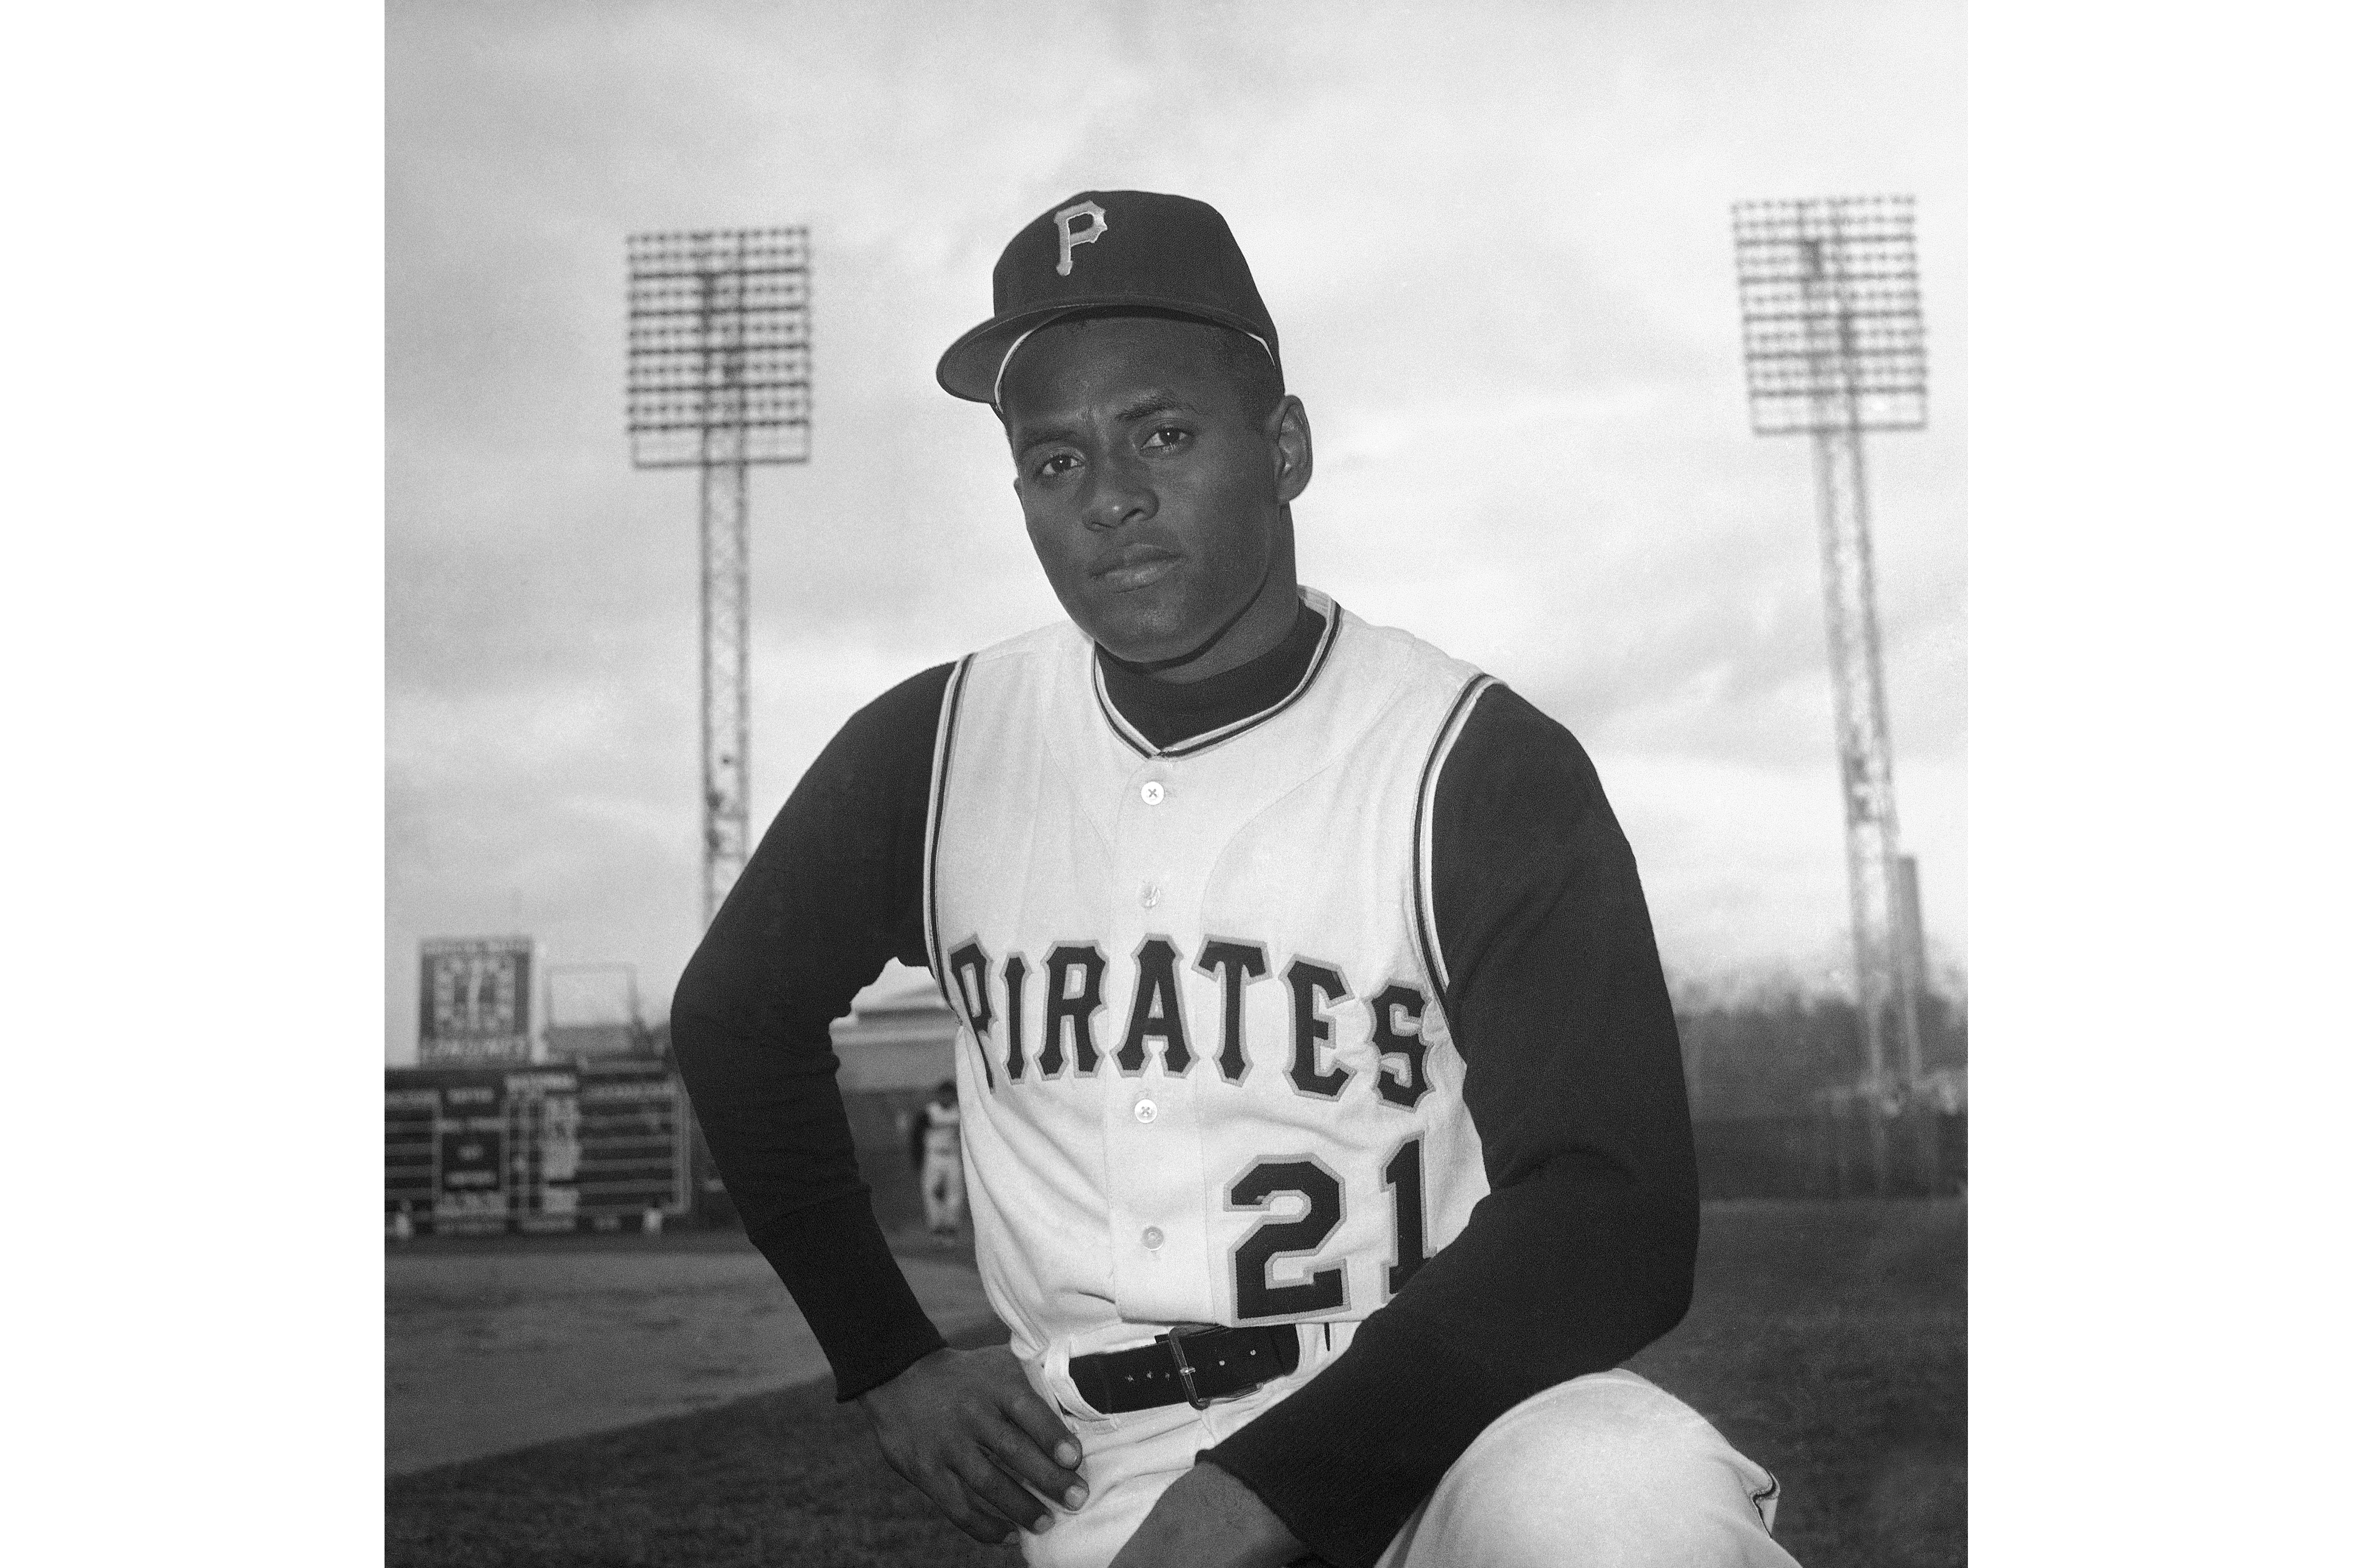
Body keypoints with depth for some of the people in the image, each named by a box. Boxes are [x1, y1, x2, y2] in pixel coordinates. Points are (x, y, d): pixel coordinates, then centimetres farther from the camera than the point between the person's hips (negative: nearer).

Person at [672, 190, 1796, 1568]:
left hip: (1444, 1420, -1)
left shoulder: (1484, 767, -7)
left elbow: (1611, 1220, -14)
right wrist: (888, 1361, 13)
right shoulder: (936, 751, 4)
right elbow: (740, 1020, 20)